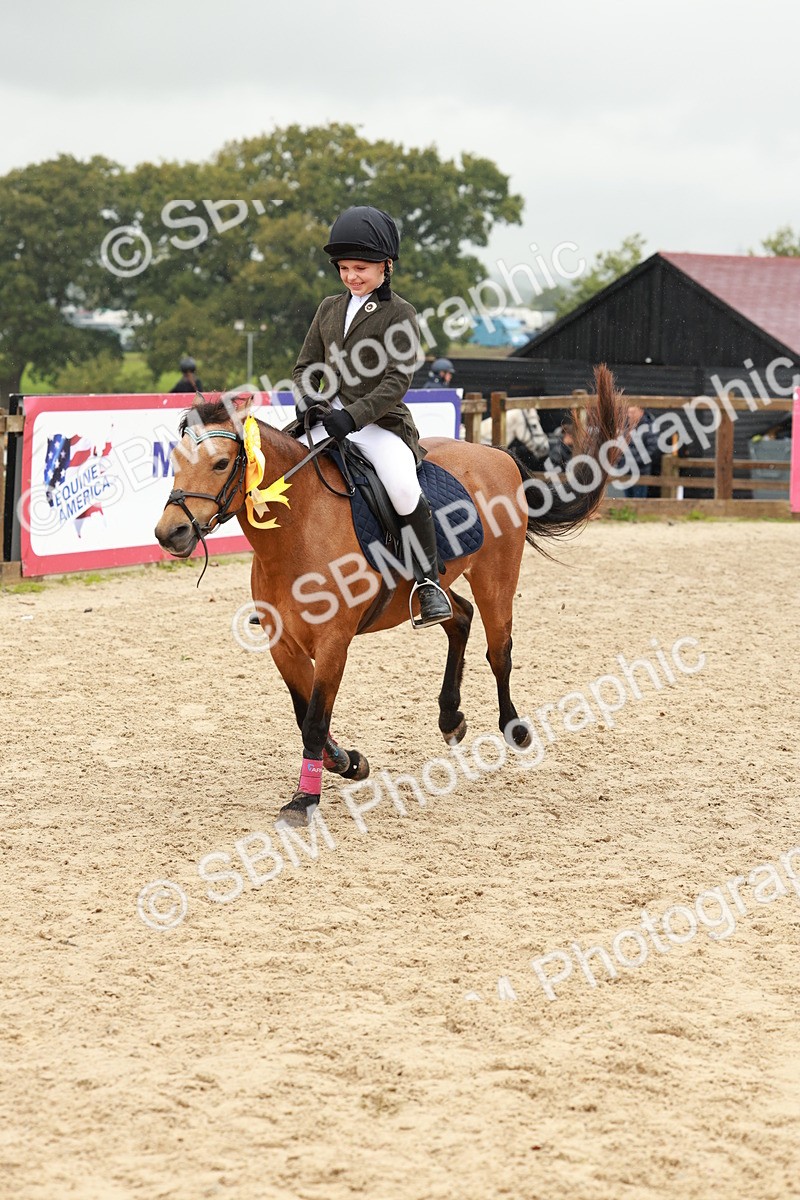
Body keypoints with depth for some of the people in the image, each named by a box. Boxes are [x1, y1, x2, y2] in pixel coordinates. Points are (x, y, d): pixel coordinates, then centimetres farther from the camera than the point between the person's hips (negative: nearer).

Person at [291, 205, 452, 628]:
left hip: (382, 424, -6)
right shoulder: (330, 309, 13)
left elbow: (397, 380, -13)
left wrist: (354, 415, -25)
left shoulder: (399, 314, -4)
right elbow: (306, 366, 16)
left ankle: (429, 582, -19)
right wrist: (307, 399, -7)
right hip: (331, 422, 6)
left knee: (403, 488, -33)